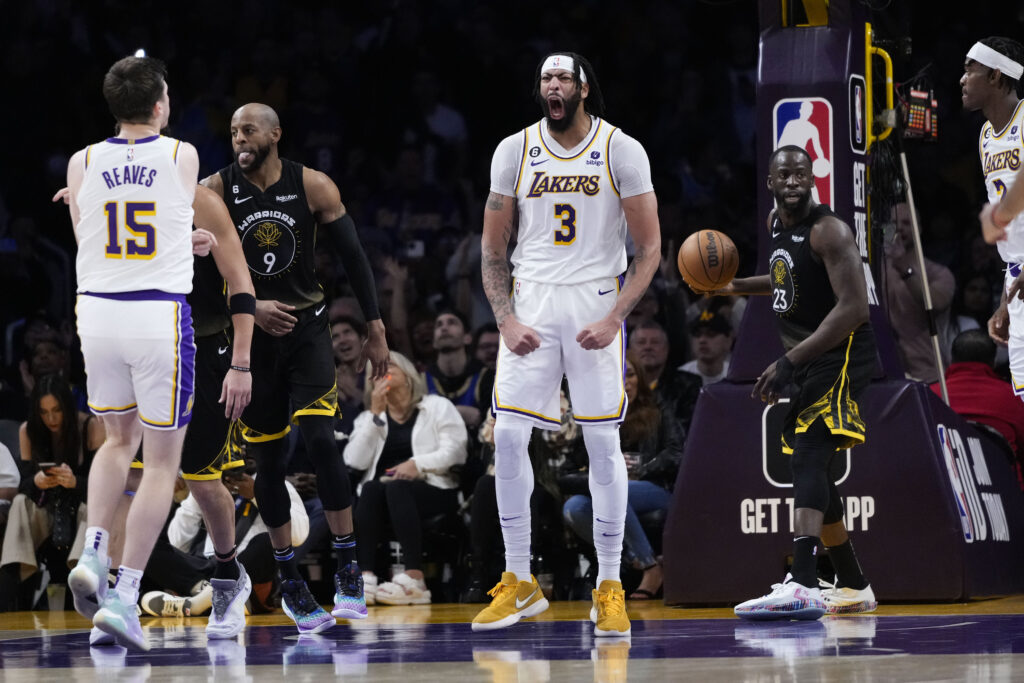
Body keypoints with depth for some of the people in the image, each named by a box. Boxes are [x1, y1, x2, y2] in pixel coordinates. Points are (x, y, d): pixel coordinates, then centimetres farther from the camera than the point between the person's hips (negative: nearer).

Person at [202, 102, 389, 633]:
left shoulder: (313, 187, -6)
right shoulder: (215, 191, -7)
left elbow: (353, 256, 1)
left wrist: (375, 330, 0)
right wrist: (248, 306, -20)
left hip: (306, 327, -1)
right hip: (250, 332, 1)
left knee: (321, 440, -17)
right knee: (267, 458, 5)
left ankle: (348, 567, -6)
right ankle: (289, 582, 16)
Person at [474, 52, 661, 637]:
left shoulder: (622, 151, -3)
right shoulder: (515, 150, 4)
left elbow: (649, 248, -2)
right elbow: (493, 247, 9)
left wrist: (615, 319, -14)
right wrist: (506, 320, -5)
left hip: (596, 303, -2)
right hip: (531, 302, 2)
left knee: (603, 442, -3)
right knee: (508, 435, -7)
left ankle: (610, 588, 6)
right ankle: (520, 583, 5)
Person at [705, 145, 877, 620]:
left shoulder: (828, 231, -18)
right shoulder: (776, 222, 11)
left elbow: (853, 307, -26)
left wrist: (789, 361, -29)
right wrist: (737, 287, 18)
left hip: (841, 354, -10)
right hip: (804, 358, 10)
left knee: (808, 455, -27)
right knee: (811, 472, 14)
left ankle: (802, 588, -42)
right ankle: (854, 589, 28)